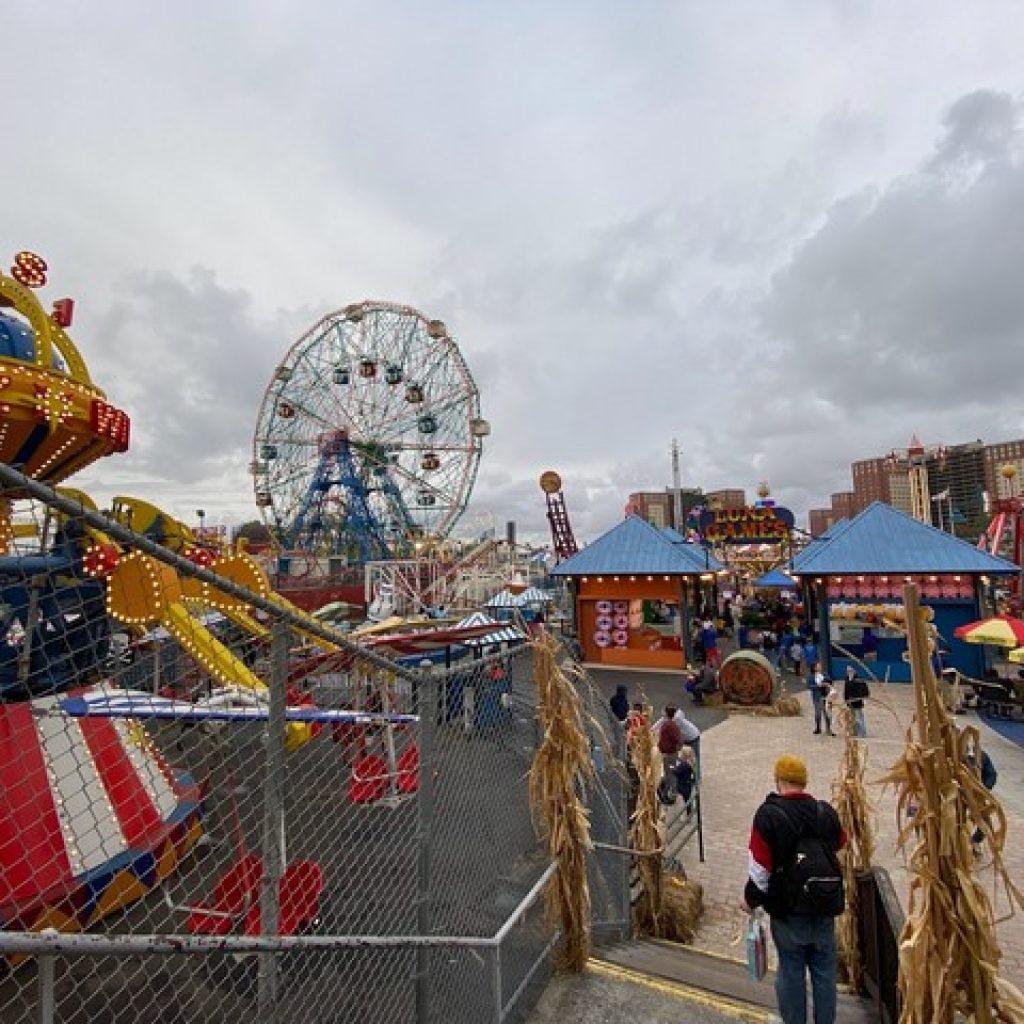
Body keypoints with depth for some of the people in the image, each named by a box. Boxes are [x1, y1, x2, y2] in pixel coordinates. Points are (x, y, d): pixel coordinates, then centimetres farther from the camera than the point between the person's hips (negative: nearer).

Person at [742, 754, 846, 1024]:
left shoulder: (769, 814, -19)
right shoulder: (826, 812, -7)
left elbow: (760, 866, -16)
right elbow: (840, 845, 14)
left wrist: (751, 898, 0)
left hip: (788, 909, -3)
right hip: (826, 908, 4)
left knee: (791, 972, 13)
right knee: (824, 970, 19)